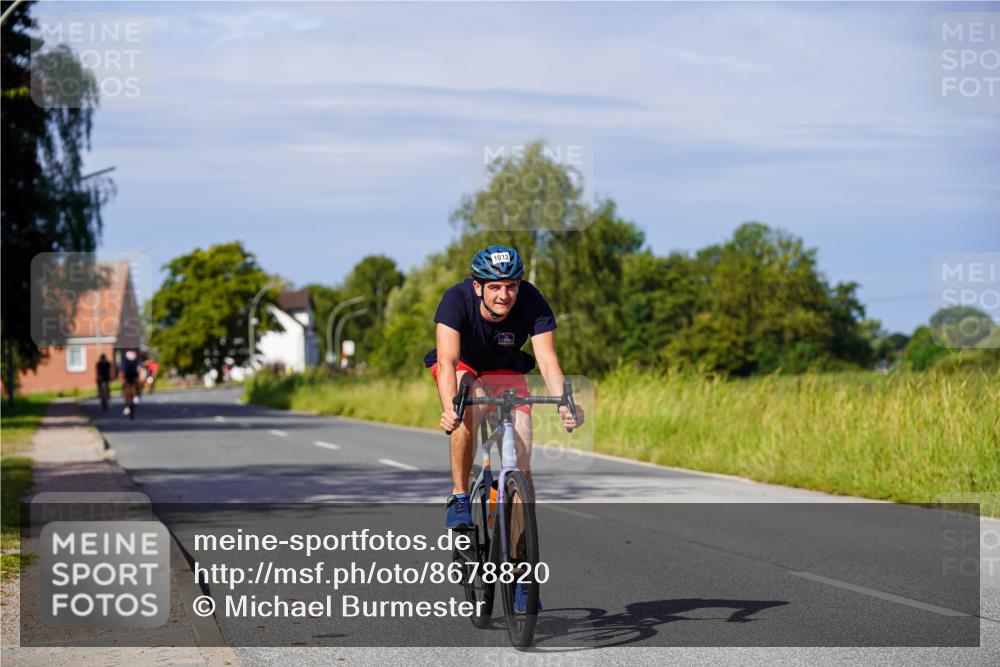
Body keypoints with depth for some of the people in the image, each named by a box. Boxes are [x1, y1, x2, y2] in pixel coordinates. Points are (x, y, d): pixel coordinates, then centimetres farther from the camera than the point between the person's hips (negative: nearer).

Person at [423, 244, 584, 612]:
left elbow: (548, 361, -35)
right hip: (463, 368, -1)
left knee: (521, 466, -11)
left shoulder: (533, 303, -28)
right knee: (466, 413, -38)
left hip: (506, 372, 2)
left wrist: (565, 404, -53)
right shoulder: (457, 299, -32)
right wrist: (449, 408, -58)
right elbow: (447, 360, -41)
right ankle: (459, 499, -18)